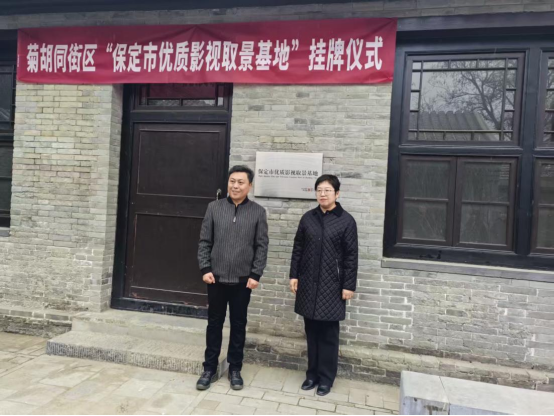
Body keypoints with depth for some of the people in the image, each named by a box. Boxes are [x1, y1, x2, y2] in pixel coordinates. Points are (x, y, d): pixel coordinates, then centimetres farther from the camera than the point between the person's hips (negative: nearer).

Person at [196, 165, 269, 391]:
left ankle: (235, 369, 27)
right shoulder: (214, 208, 1)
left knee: (238, 325, 11)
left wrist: (255, 274, -8)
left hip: (242, 280, 0)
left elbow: (262, 246, -2)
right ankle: (210, 368, 27)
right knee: (214, 324, 12)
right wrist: (205, 269, -6)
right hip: (216, 278, 1)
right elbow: (204, 241, 2)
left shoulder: (258, 212, -1)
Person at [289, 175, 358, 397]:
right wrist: (294, 275, 5)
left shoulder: (346, 221, -5)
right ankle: (313, 373, 26)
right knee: (312, 331, 11)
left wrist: (349, 285, -7)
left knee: (328, 333, 5)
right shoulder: (308, 218, 6)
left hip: (332, 285, -3)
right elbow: (298, 248, 10)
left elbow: (351, 256, -5)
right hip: (308, 283, 3)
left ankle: (326, 377, 20)